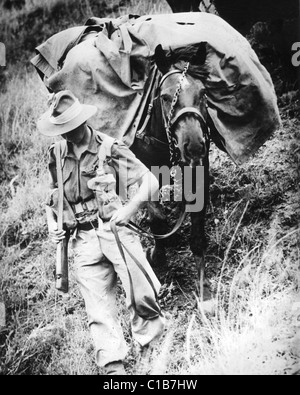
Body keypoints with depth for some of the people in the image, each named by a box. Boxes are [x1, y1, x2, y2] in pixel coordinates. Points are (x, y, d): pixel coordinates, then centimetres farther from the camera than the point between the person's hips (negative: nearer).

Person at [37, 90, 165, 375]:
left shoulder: (109, 147, -5)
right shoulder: (57, 154, 10)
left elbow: (150, 181, -8)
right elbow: (53, 196, 22)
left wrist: (131, 207, -21)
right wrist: (52, 223, 5)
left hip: (114, 229, -3)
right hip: (83, 239, 4)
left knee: (142, 292, -13)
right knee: (99, 307, 2)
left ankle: (150, 334, 18)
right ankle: (113, 365, 12)